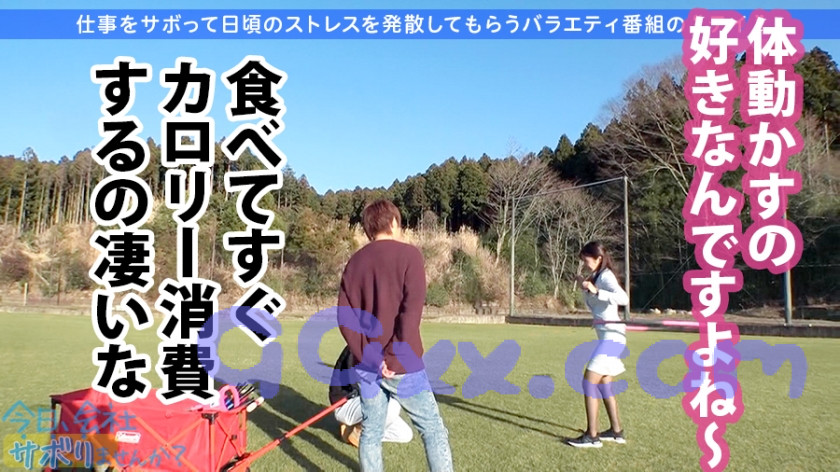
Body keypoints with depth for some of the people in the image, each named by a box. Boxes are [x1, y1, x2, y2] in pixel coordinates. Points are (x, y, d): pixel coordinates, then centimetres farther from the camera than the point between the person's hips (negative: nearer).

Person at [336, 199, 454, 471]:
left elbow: (345, 317, 1)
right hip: (401, 363, -5)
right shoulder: (408, 254, -5)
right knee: (433, 430, 5)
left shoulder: (354, 262, 9)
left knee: (371, 433, 11)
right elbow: (411, 310, -16)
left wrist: (370, 357, -4)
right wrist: (395, 357, -12)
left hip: (366, 364, 5)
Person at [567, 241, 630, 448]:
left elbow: (623, 298, -31)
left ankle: (592, 436, -8)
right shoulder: (597, 277, 15)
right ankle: (616, 431, 25)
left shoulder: (606, 276, -13)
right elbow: (593, 306, 23)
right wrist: (585, 290, 10)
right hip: (608, 337, 10)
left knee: (589, 381, -11)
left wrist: (595, 291, -33)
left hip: (612, 336, -10)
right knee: (604, 384, 16)